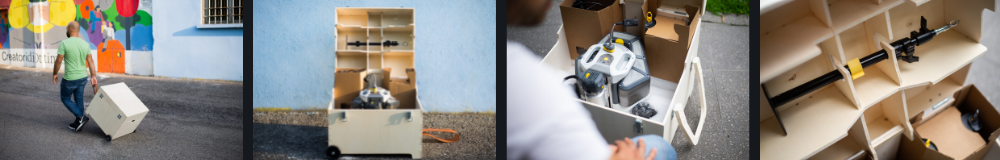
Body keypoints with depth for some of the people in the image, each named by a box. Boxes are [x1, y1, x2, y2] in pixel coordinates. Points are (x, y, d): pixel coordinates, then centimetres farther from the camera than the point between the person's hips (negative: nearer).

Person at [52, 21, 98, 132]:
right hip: (83, 77, 6)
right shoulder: (85, 44, 1)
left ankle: (81, 117, -3)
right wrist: (93, 76, 6)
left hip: (70, 79, -6)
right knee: (79, 99, 14)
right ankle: (78, 123, 21)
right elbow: (90, 61, 2)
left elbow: (59, 60, -13)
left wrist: (55, 73, 1)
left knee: (65, 98, 12)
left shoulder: (64, 43, -16)